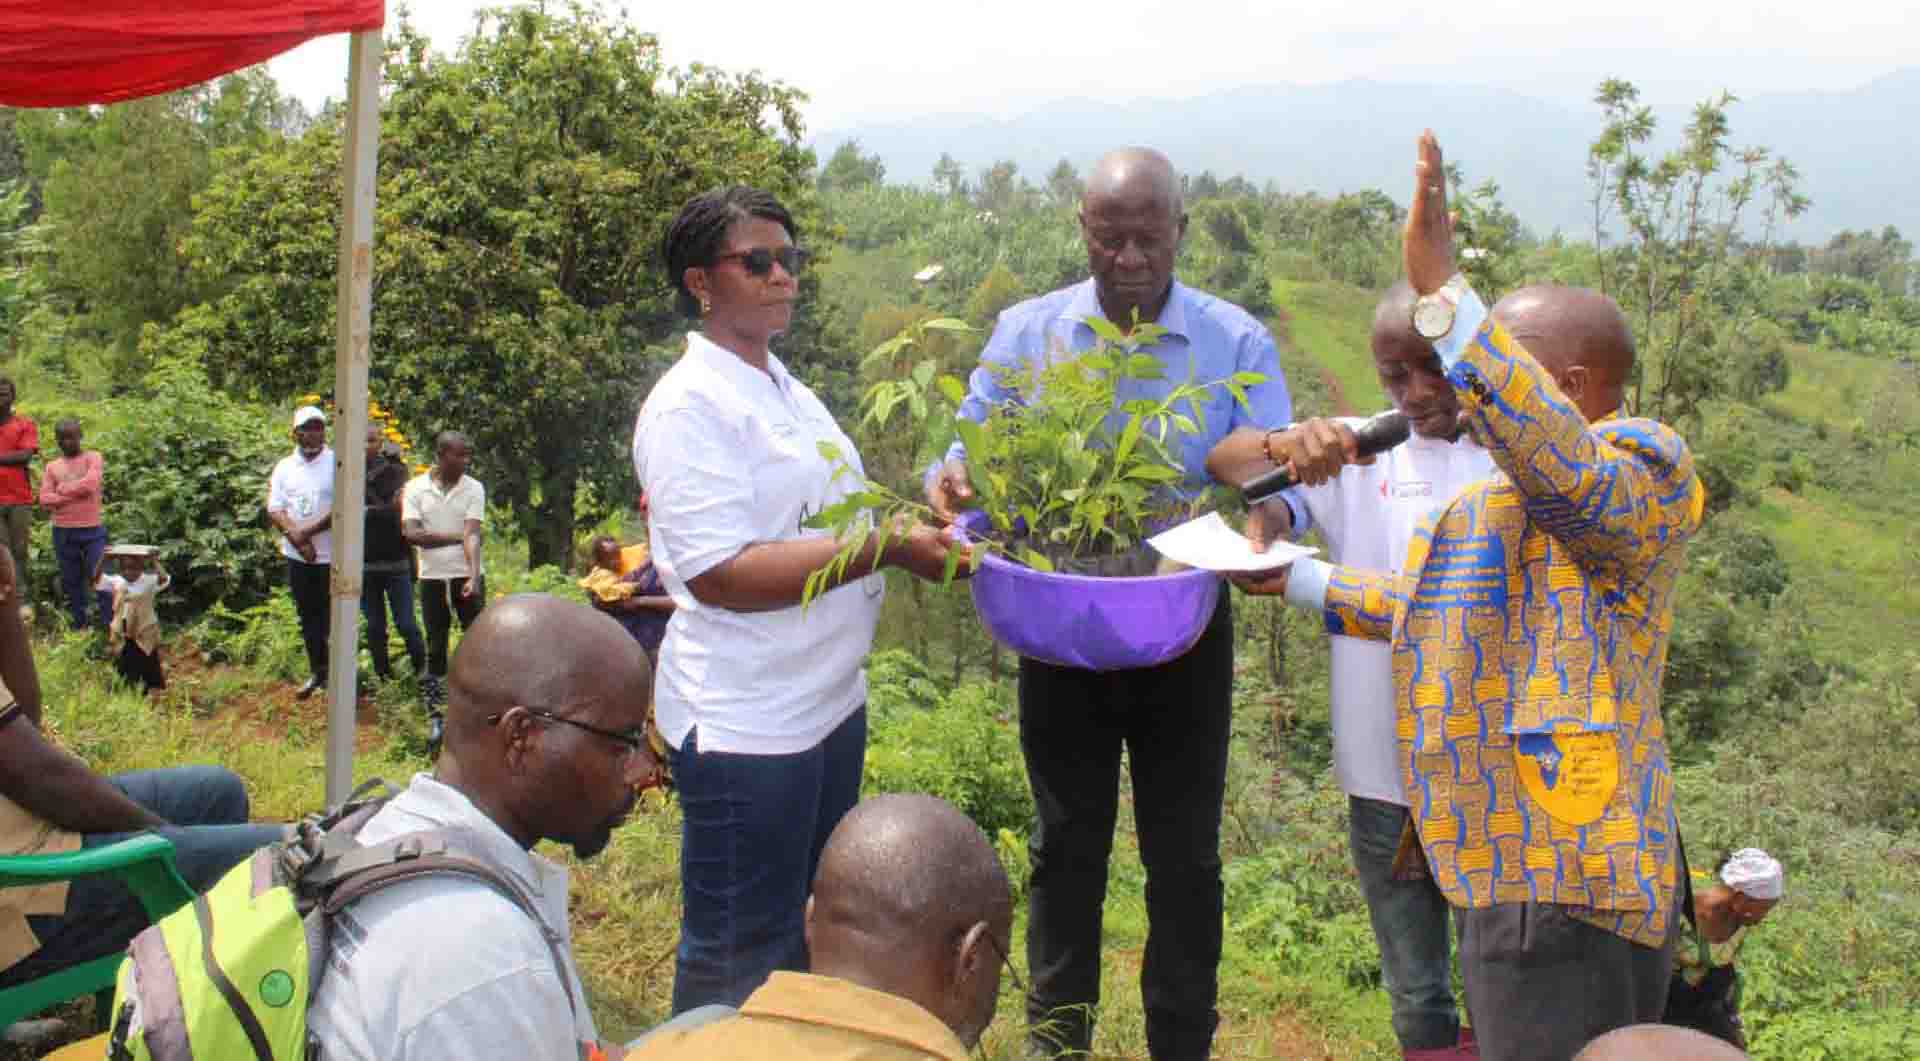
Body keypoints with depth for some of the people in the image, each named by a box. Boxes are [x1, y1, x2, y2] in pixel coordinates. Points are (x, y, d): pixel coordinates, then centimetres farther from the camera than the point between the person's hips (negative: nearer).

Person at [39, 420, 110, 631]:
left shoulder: (92, 457, 1)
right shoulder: (52, 466, 10)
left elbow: (90, 484, -17)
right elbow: (45, 500, -2)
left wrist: (62, 490, -4)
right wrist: (77, 493, -11)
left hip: (92, 530, -3)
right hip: (63, 532, 4)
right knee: (71, 581, 9)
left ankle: (109, 625, -4)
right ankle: (81, 625, 19)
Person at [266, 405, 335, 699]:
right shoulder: (284, 467, 7)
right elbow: (274, 509, 1)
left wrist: (309, 531, -17)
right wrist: (297, 537, -15)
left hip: (332, 555, -4)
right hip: (298, 556, 5)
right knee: (308, 616, 13)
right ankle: (317, 671, 25)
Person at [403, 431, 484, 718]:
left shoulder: (474, 488, -4)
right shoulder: (416, 488, -3)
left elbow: (473, 536, -13)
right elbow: (412, 534, -11)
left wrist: (474, 577, -26)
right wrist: (455, 536, -12)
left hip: (466, 577, 0)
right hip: (432, 578, 1)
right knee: (436, 646, 7)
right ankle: (435, 714, 14)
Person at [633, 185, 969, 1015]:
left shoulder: (785, 389, 12)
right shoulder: (689, 406, -17)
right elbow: (720, 574, -26)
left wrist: (915, 516, 9)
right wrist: (890, 549, -27)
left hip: (829, 699, 9)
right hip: (746, 726, -9)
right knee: (741, 961, 5)